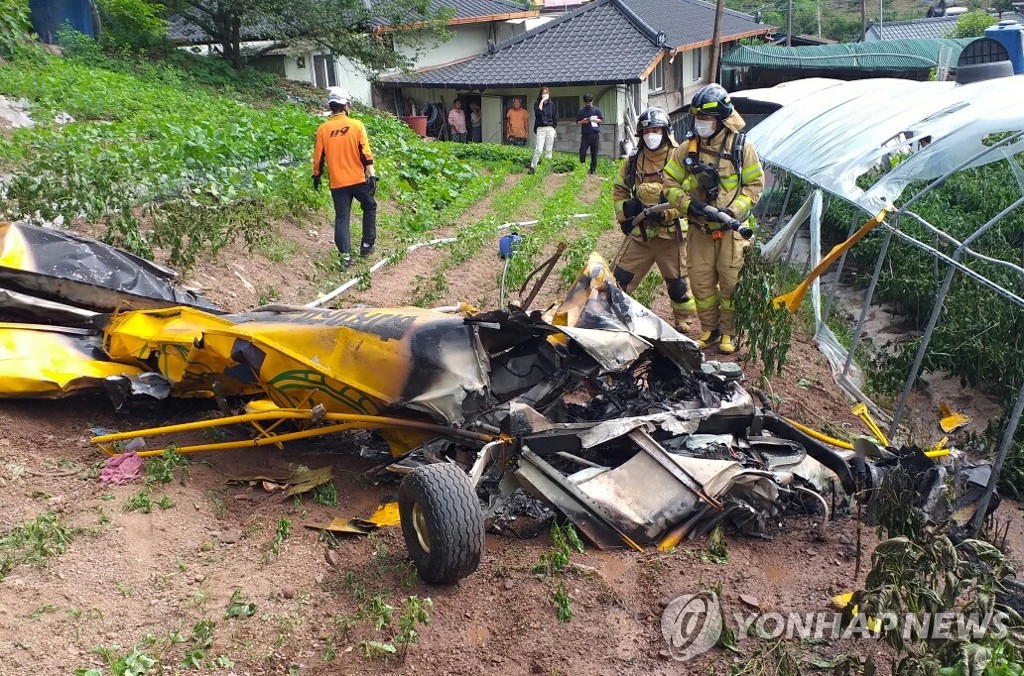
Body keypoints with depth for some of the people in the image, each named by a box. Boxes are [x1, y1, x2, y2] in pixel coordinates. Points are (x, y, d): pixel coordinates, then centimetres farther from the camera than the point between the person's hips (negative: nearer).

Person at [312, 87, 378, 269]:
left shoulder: (322, 129, -1)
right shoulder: (356, 125, -7)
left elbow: (318, 157, 3)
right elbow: (366, 154, -9)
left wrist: (317, 176, 17)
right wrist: (372, 175, -5)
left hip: (337, 183, 1)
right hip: (358, 179, -1)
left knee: (342, 217, 7)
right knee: (369, 208, 21)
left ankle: (345, 255, 3)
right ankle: (367, 245, 21)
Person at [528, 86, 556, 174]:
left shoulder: (552, 104, 10)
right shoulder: (537, 104, 2)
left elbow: (555, 117, 14)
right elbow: (538, 113, -17)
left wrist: (554, 128, 11)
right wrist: (542, 101, -16)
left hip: (550, 128, 3)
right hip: (540, 129, -3)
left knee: (548, 150, 3)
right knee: (538, 150, -11)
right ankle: (532, 167, -3)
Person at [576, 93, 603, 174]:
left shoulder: (596, 110, 7)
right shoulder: (581, 111, 9)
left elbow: (601, 120, 9)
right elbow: (577, 122, 11)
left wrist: (593, 120, -7)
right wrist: (583, 121, -9)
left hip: (595, 134, 0)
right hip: (585, 134, 0)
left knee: (594, 153, 2)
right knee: (582, 152, -7)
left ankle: (593, 169, 10)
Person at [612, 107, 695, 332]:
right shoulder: (634, 160, 7)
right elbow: (619, 189, 19)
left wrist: (665, 211, -23)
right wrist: (623, 214, 7)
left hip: (671, 233, -3)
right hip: (640, 233, 4)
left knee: (678, 283, 8)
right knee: (618, 278, 1)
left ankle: (683, 322, 28)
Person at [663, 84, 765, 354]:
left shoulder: (741, 146, -5)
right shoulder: (688, 148, 1)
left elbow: (755, 184, -1)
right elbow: (670, 182, 4)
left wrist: (734, 210, -16)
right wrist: (687, 204, -14)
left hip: (731, 229, -2)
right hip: (699, 228, 2)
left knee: (731, 282, 2)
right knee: (701, 283, 7)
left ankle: (729, 332, 18)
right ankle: (709, 329, 24)